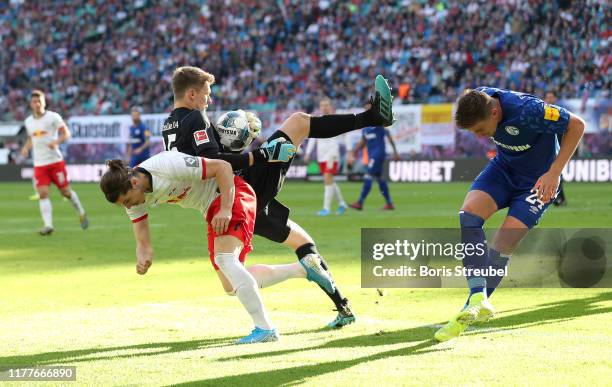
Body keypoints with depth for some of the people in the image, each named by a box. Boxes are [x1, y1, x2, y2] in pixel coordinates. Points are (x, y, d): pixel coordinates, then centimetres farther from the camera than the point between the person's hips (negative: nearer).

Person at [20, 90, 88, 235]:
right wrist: (26, 147, 5)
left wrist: (56, 141, -23)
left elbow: (66, 133, -5)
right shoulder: (28, 121, 10)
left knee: (65, 191, 2)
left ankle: (81, 214, 27)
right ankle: (48, 225, -17)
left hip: (55, 160, -3)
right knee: (42, 193, -12)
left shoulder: (53, 117, -4)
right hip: (39, 163, 3)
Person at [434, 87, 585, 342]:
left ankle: (471, 312, -4)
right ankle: (478, 297, -28)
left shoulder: (526, 110, -35)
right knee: (467, 215, -21)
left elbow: (577, 125, -23)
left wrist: (554, 173, -24)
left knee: (501, 247, -16)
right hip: (503, 168, 6)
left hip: (538, 180, -6)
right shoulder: (479, 101, -16)